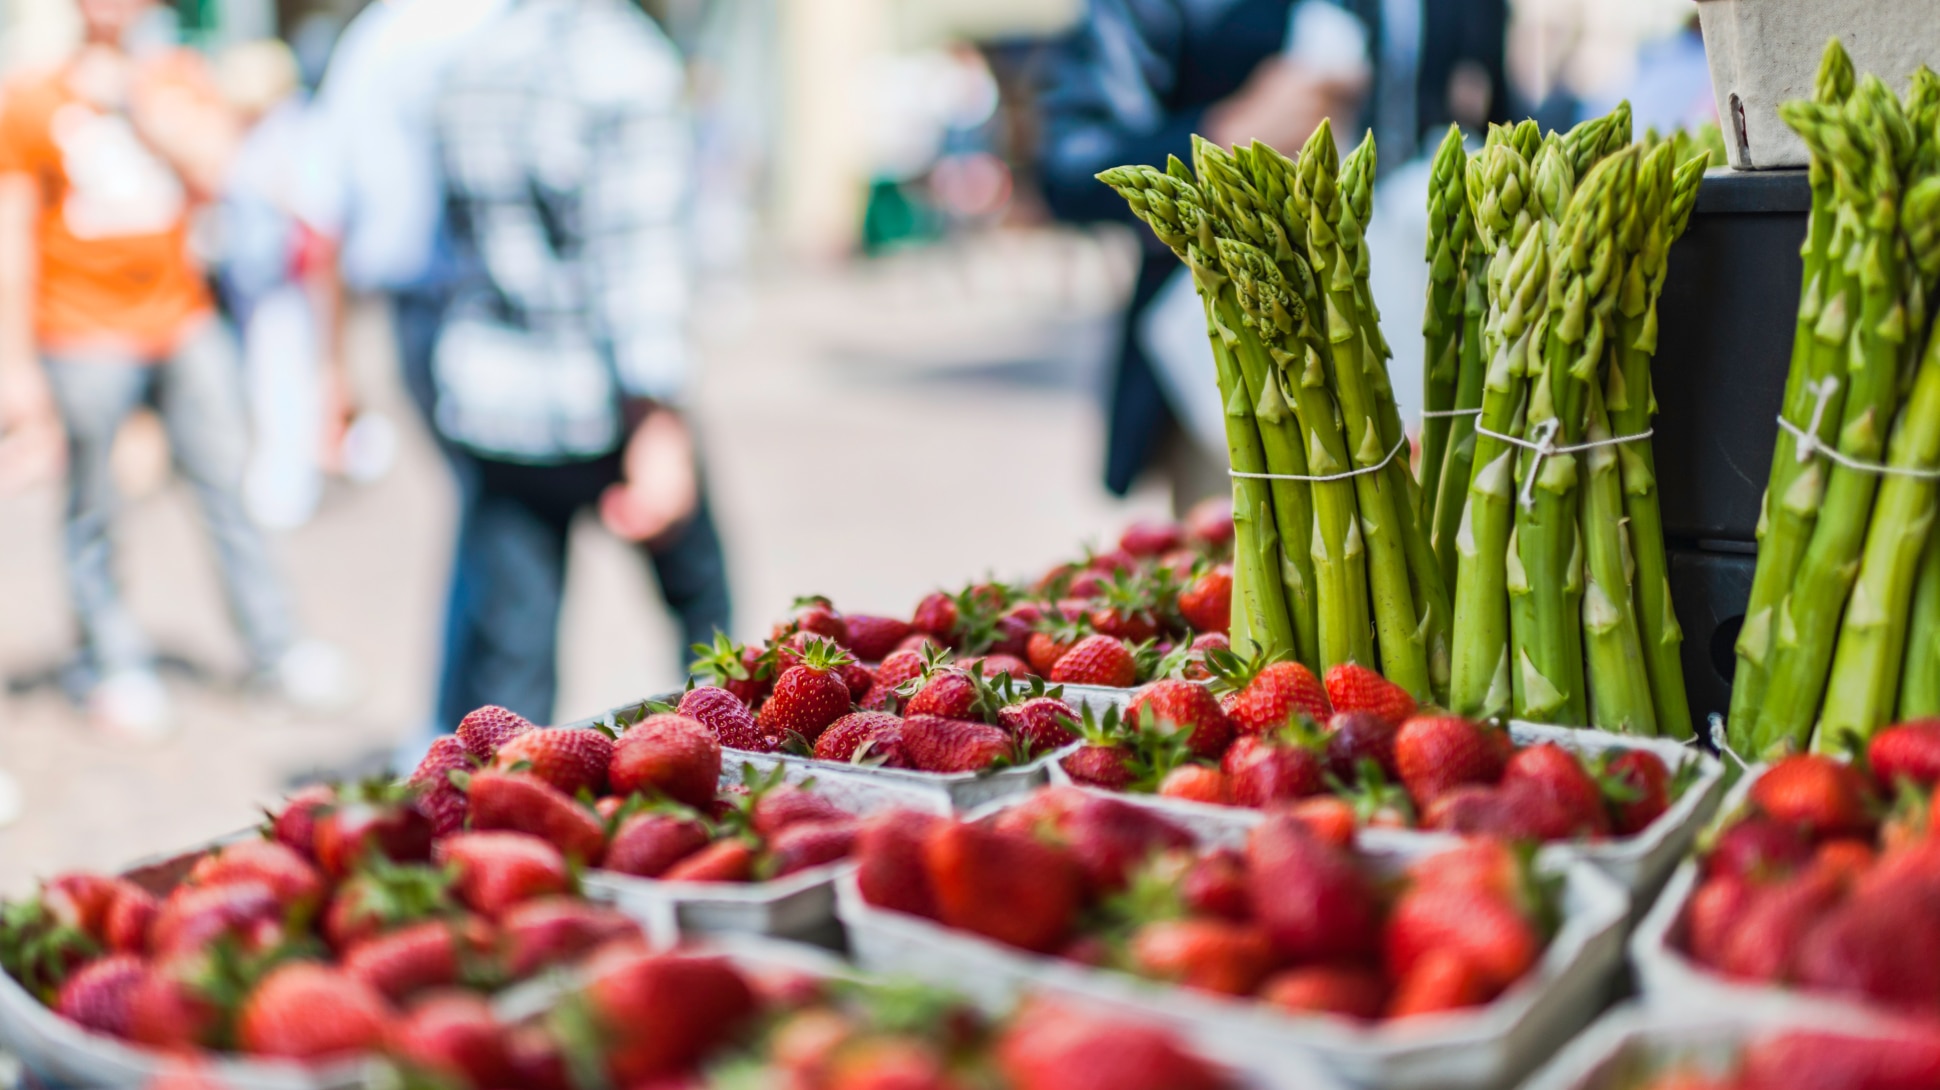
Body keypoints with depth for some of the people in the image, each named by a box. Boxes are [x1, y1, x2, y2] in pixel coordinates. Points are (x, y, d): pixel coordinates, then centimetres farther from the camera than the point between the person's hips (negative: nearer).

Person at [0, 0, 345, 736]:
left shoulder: (181, 78, 8)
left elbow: (217, 169, -10)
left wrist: (141, 88, -12)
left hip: (183, 323, 3)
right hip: (84, 335, -2)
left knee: (229, 482, 5)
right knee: (92, 508, 4)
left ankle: (274, 648, 16)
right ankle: (113, 664, 20)